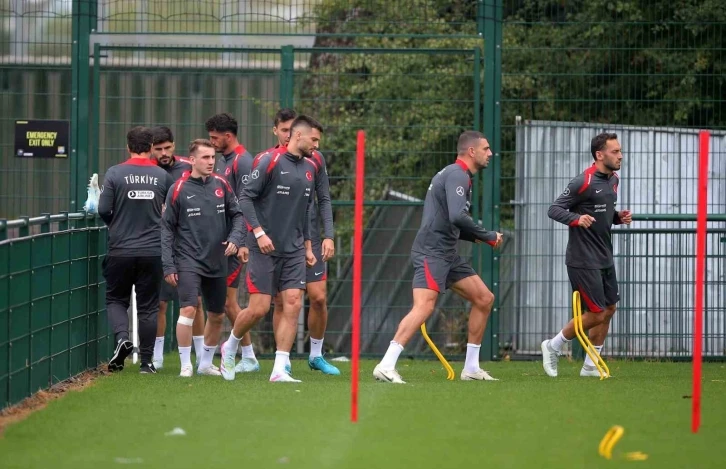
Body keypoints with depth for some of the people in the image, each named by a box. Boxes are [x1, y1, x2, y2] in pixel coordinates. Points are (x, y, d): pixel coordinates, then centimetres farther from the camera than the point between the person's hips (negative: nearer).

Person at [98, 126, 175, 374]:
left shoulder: (115, 174, -6)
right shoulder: (162, 176, -1)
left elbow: (103, 210, -9)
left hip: (121, 249, -1)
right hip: (153, 251, 1)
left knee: (116, 298, 14)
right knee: (148, 306, 8)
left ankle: (122, 337, -12)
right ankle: (147, 360, 7)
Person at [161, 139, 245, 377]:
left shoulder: (221, 185, 4)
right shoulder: (179, 189, -5)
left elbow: (237, 214, 13)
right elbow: (167, 228, -2)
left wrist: (235, 238, -7)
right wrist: (168, 266, -6)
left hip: (217, 262, 4)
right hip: (188, 261, -4)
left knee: (217, 316, 10)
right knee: (188, 309, -18)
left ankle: (205, 362, 28)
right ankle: (185, 364, -9)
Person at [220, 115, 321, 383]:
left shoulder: (309, 169, 12)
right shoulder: (270, 162, -9)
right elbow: (246, 197, -11)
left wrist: (307, 245, 20)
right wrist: (259, 232, -17)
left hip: (294, 251, 6)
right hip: (265, 249, -6)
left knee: (292, 304, -6)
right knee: (259, 308, -6)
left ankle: (279, 369, -4)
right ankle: (230, 348, 22)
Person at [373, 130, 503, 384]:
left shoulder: (457, 175, 21)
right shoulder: (457, 175, -11)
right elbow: (457, 216, -26)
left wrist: (477, 237, 13)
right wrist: (489, 236, -15)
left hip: (446, 254, 11)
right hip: (431, 251, -11)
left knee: (484, 298, 11)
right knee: (424, 306, -23)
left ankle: (471, 368, 15)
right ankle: (385, 366, -27)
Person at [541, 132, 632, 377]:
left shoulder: (613, 180, 10)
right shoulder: (584, 182, -17)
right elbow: (554, 209, -14)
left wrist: (618, 217, 2)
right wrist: (576, 219, -31)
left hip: (604, 258, 9)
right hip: (583, 260, -9)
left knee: (609, 309, 10)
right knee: (596, 314, -7)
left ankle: (590, 366, 20)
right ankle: (553, 346, 13)